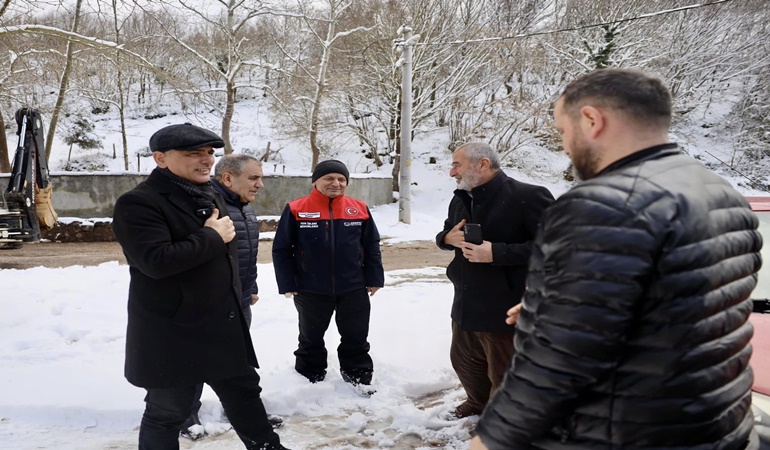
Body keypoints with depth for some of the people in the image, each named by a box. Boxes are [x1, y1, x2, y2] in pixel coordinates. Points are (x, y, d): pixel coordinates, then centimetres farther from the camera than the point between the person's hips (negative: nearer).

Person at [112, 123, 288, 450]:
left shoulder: (211, 198, 11)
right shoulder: (138, 203, -17)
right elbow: (156, 261, -31)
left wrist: (232, 304, 22)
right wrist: (212, 237, -20)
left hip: (223, 326, 7)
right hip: (170, 336, -7)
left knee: (244, 391, 16)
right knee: (167, 411, 9)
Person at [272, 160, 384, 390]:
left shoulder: (359, 209, -2)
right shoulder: (296, 210, -9)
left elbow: (372, 246, 5)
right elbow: (281, 249, -5)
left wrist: (374, 279, 3)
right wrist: (287, 284, -7)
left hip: (353, 289, 1)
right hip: (310, 291, -1)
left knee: (356, 338, 12)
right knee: (311, 338, 18)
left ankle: (359, 378, 30)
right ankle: (310, 380, 37)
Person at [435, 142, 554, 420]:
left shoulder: (527, 197, -19)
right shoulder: (460, 200, 9)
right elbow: (445, 234, 23)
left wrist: (497, 253, -28)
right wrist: (448, 238, -3)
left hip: (504, 308, -8)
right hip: (466, 304, 8)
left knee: (503, 376, 6)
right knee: (465, 361, 25)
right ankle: (477, 404, 50)